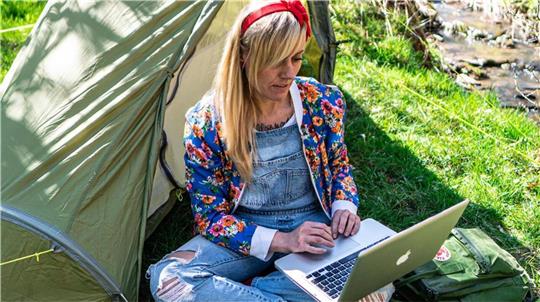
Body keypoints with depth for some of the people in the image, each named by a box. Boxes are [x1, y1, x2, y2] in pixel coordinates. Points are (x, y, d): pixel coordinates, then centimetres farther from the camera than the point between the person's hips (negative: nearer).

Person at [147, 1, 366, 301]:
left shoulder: (323, 102, -8)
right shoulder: (208, 121, -15)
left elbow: (339, 165, 11)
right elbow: (210, 215, -11)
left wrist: (344, 206, -12)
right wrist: (280, 241, -24)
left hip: (314, 224, 3)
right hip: (247, 232, -2)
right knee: (168, 278, -28)